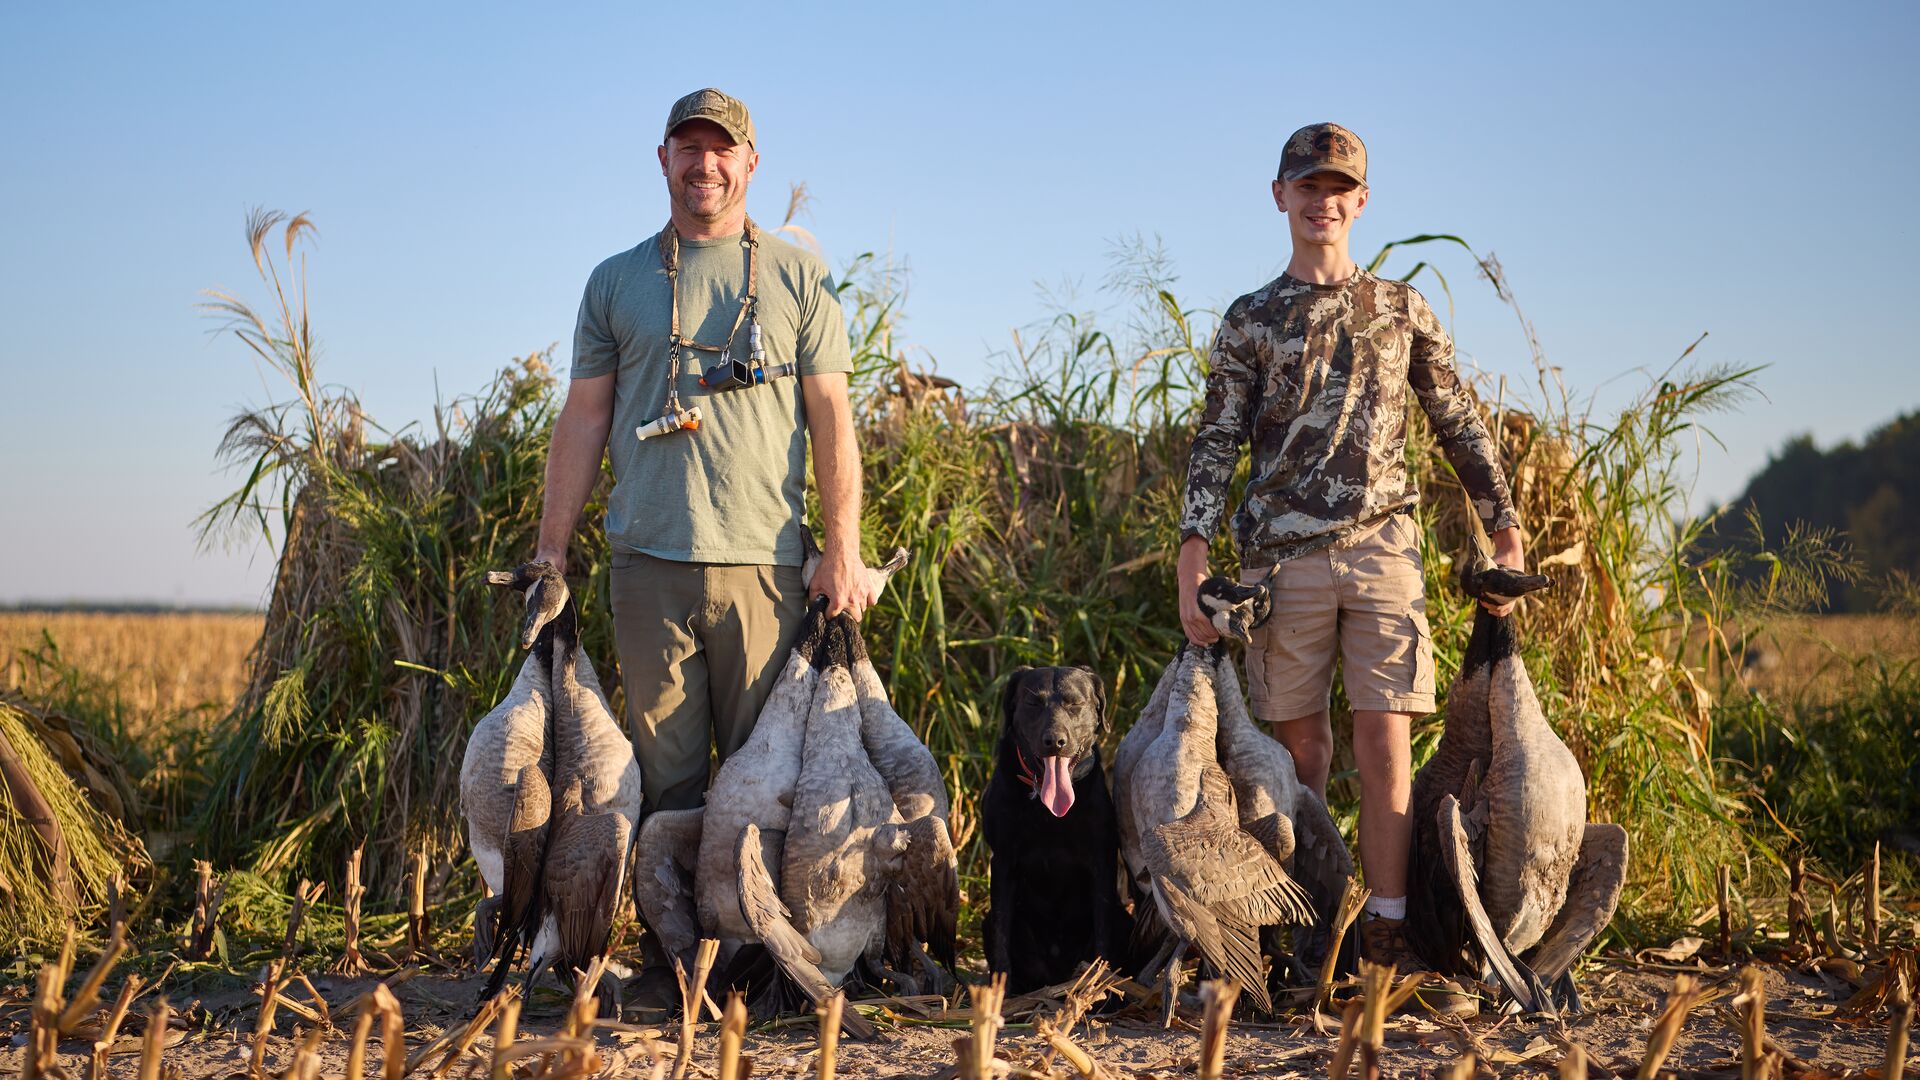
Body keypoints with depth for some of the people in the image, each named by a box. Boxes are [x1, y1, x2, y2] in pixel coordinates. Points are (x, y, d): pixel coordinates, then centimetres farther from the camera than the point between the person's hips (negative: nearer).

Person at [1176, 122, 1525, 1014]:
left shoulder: (1402, 308, 13)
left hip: (1383, 548, 0)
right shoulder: (1251, 322, 9)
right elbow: (1214, 446, 3)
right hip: (1284, 555, 0)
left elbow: (1459, 427, 16)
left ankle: (1386, 929, -2)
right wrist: (1192, 561, -7)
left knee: (1384, 744, -6)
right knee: (1302, 747, 3)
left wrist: (1505, 532, 11)